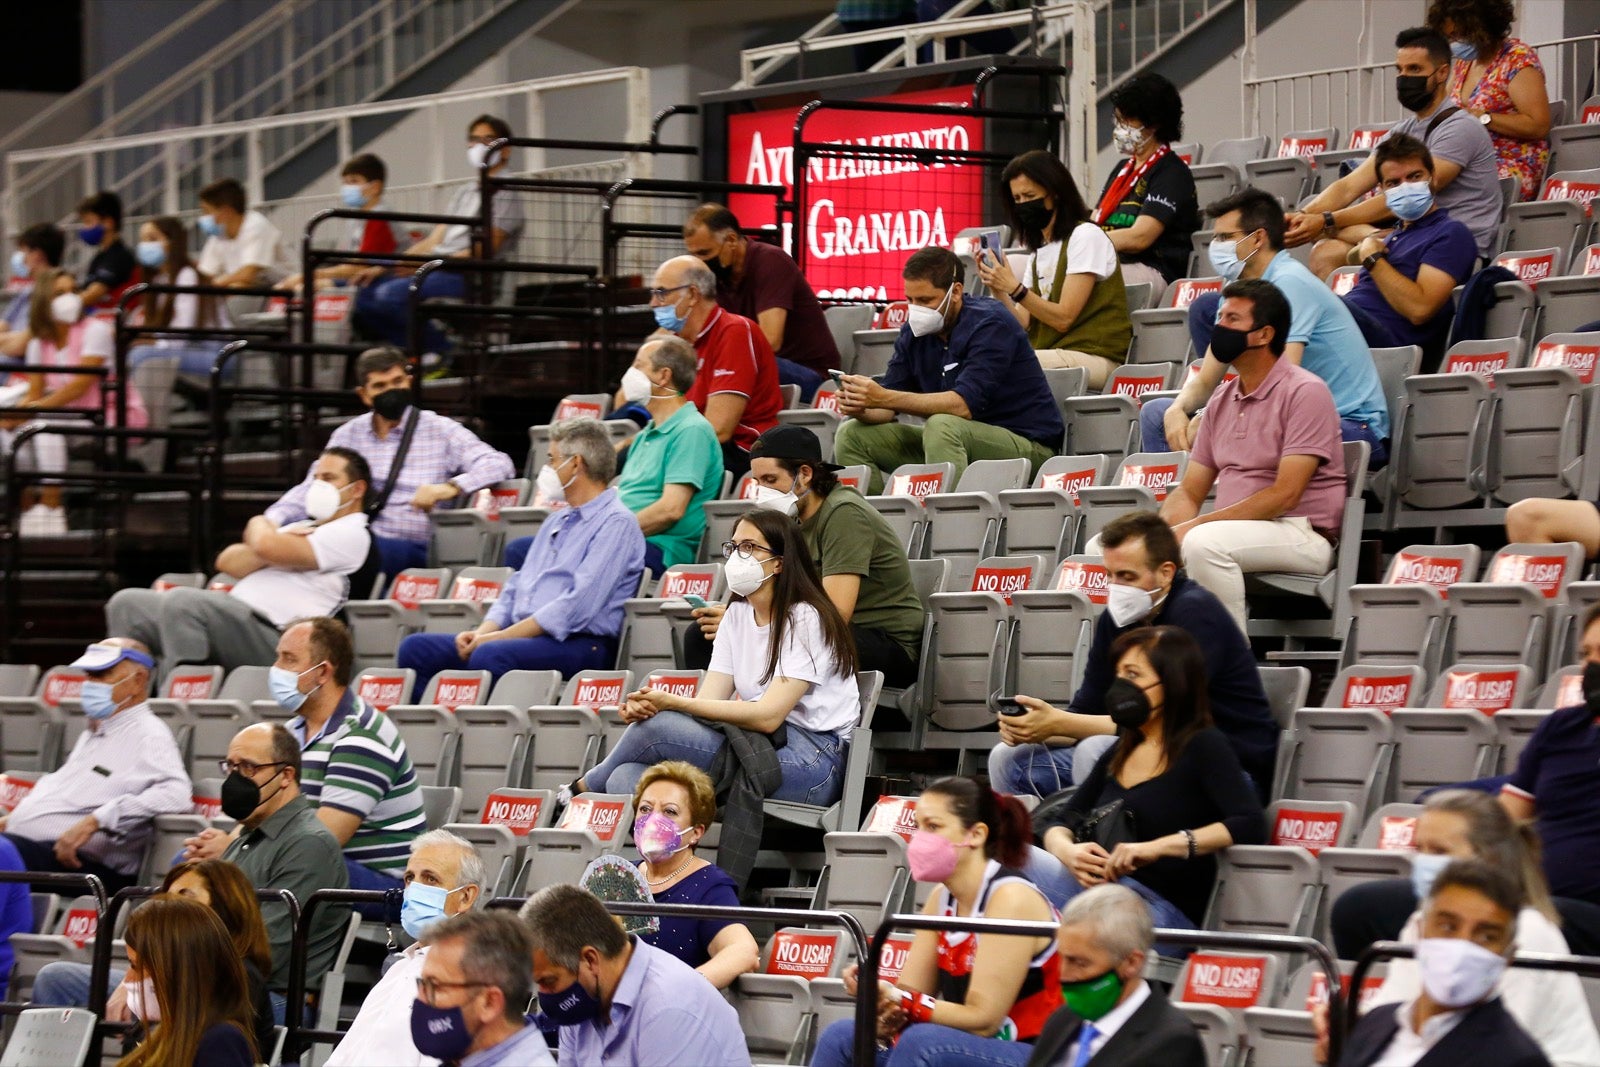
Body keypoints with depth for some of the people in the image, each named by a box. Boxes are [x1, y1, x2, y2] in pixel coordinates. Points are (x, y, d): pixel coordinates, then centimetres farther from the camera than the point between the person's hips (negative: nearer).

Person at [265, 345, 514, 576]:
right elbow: (313, 489, 16)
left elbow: (499, 465, -2)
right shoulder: (348, 435, 20)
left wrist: (449, 488, -21)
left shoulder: (440, 430, 8)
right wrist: (272, 519, -5)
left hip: (414, 552, -4)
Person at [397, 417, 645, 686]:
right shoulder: (556, 521, 26)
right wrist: (483, 632, 2)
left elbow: (578, 606, -16)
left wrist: (500, 637, -16)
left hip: (577, 643, -9)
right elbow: (515, 590, 24)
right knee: (415, 647, -9)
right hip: (524, 635, 9)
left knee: (489, 656, -38)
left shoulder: (616, 523, -5)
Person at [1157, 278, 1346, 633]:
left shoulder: (1305, 392, -8)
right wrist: (1167, 528, -9)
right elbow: (1189, 491, 16)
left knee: (1203, 543, -37)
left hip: (1300, 535, -7)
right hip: (1234, 531, 7)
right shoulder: (1222, 400, 16)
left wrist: (1196, 525, -20)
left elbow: (1285, 494, -17)